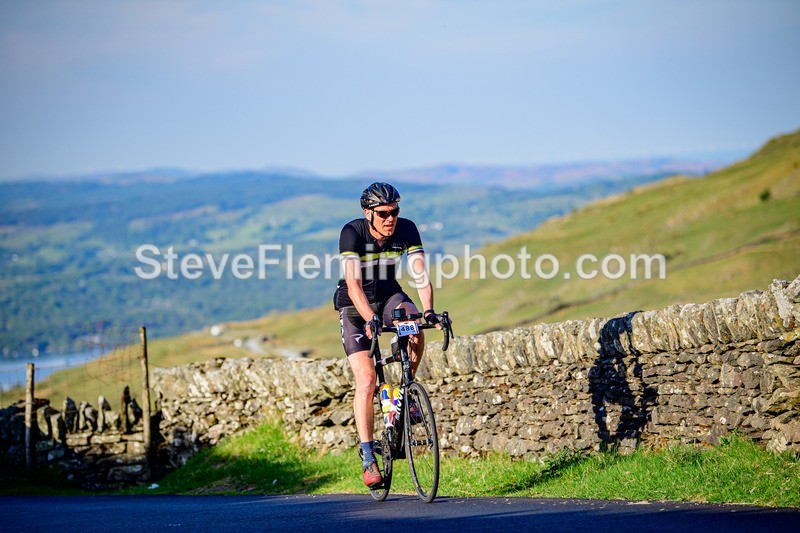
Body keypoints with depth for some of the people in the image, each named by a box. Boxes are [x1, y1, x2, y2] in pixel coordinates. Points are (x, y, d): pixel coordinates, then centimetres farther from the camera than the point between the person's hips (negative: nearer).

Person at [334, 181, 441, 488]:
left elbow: (420, 274, -24)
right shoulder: (352, 232, -26)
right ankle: (368, 459, -8)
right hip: (355, 304, -3)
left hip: (389, 295, 3)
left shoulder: (406, 230, -17)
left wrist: (428, 310, -41)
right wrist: (370, 319, -48)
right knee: (366, 380, -14)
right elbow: (354, 284, -34)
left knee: (416, 327, -32)